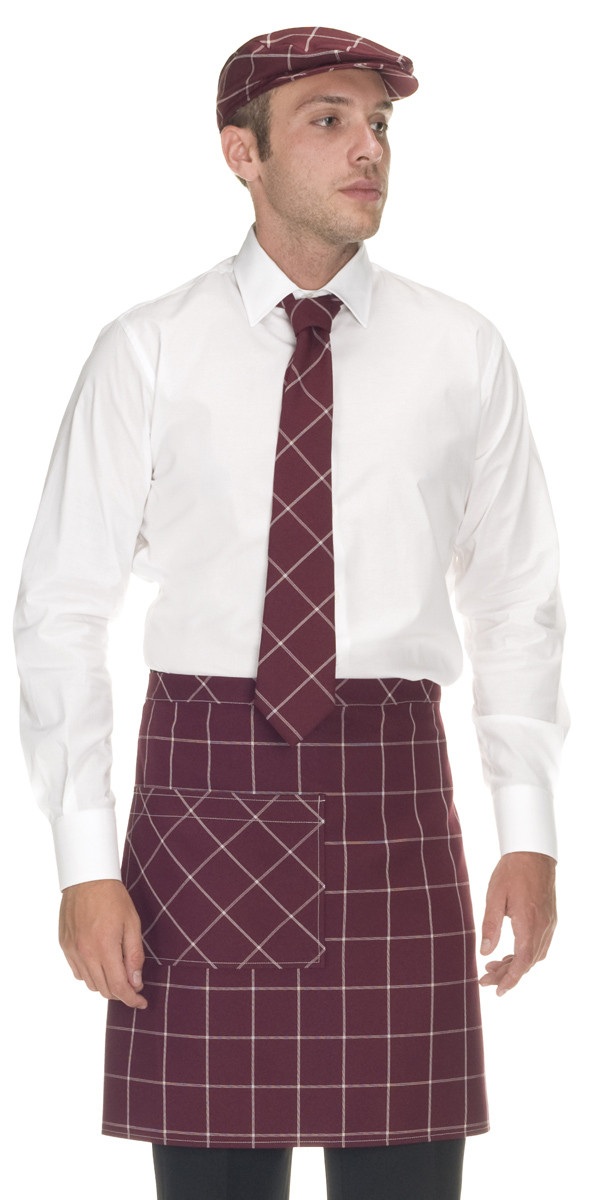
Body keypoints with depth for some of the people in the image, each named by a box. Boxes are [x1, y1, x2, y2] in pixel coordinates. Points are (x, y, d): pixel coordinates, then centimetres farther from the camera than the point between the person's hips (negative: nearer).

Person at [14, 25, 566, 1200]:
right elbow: (61, 608, 1)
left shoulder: (460, 353, 6)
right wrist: (86, 860, -6)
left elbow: (517, 606, 12)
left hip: (391, 795, 1)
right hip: (205, 789, -1)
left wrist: (529, 831, 4)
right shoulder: (148, 352, 1)